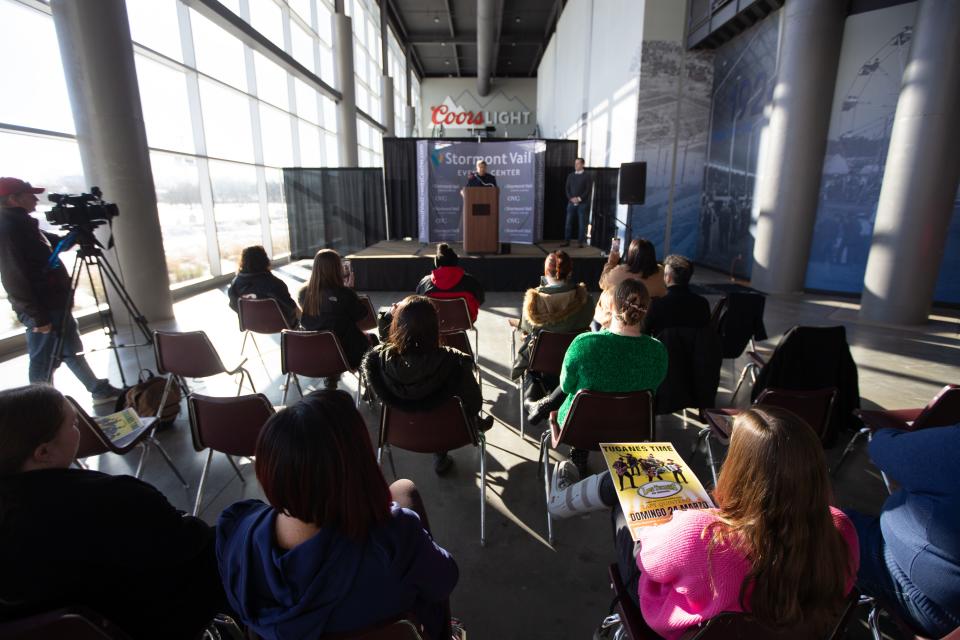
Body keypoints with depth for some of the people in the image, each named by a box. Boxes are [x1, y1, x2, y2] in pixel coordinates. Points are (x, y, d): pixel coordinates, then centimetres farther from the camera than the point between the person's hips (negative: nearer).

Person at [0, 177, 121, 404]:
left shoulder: (23, 224, 10)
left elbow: (55, 243, 28)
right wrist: (38, 316, -22)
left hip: (55, 303, 10)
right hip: (42, 310, -10)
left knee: (72, 350, 18)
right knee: (44, 361, 2)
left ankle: (101, 390, 30)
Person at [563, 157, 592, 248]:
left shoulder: (587, 176, 0)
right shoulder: (570, 176, 13)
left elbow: (589, 189, -6)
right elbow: (567, 188, 8)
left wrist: (579, 198, -15)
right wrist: (571, 198, -8)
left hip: (582, 203, -4)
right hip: (571, 202, 4)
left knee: (582, 223, -2)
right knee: (568, 222, 1)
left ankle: (581, 242, 2)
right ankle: (567, 241, 7)